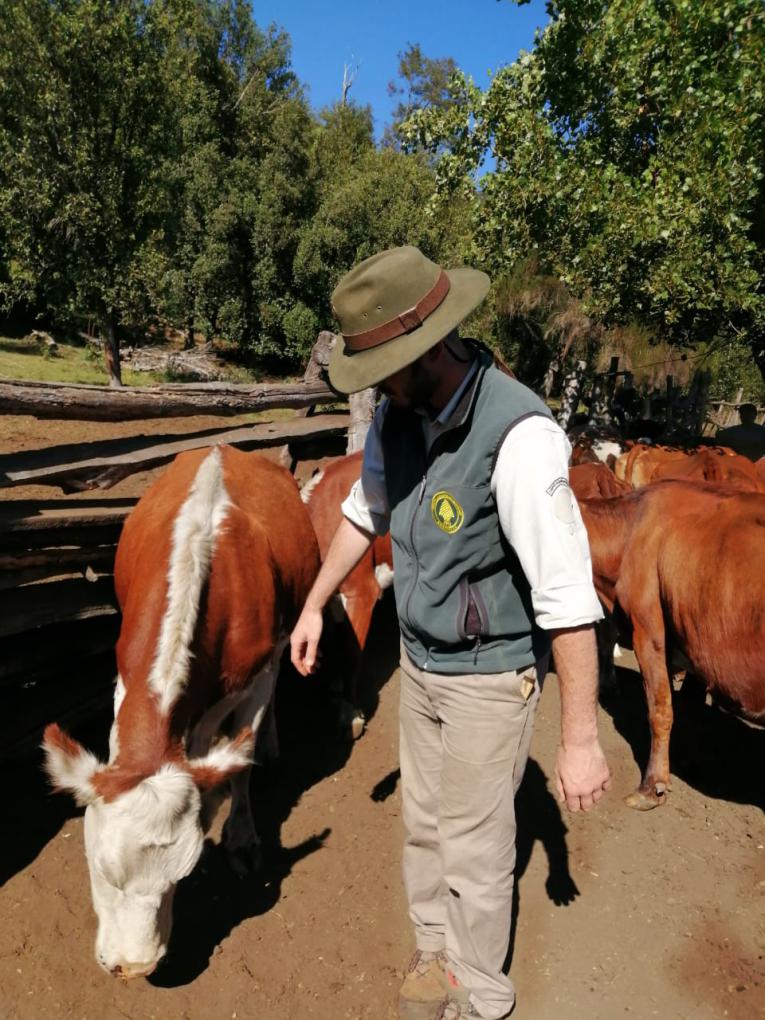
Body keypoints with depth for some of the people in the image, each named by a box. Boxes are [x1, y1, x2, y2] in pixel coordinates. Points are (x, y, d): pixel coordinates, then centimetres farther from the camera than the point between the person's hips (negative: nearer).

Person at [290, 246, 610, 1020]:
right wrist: (315, 605, 17)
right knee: (423, 824, 23)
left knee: (475, 846, 13)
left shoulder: (518, 434, -29)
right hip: (419, 663, 7)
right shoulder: (397, 412, -6)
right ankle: (437, 951, 49)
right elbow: (365, 510, 11)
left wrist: (580, 739, -21)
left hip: (490, 676, -6)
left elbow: (568, 597, -27)